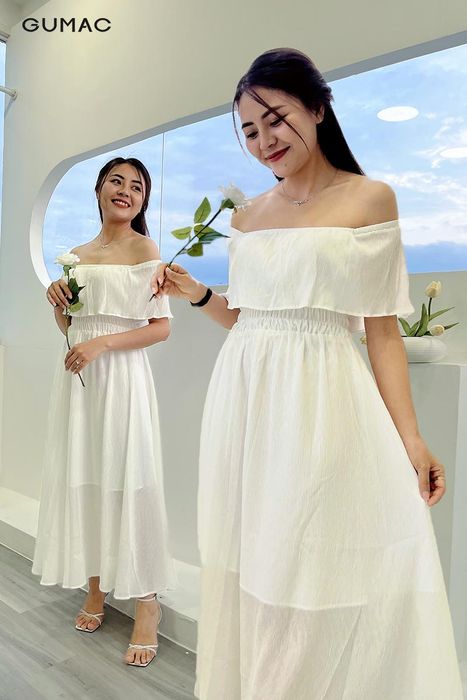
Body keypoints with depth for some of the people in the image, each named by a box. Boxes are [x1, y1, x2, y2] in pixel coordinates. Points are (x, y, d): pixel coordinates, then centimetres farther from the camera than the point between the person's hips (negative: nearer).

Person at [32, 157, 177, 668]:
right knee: (81, 478, 9)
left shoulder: (145, 249, -1)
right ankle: (95, 586, 26)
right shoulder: (77, 256, 15)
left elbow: (161, 328, -7)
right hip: (77, 378, 6)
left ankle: (146, 602, 9)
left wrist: (102, 343, -16)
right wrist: (59, 303, 0)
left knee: (127, 480, -5)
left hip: (121, 376, -5)